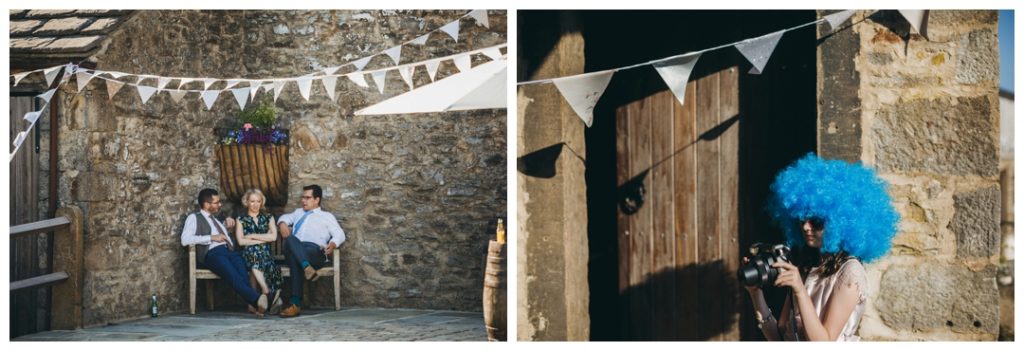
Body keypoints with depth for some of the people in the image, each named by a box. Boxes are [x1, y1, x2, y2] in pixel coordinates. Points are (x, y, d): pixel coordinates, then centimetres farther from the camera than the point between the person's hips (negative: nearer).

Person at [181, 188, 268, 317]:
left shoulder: (216, 219, 35)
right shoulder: (194, 217, 13)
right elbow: (185, 240, -4)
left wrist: (228, 223, 30)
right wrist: (212, 237, -7)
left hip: (231, 251, 6)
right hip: (213, 253, -6)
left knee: (243, 271, -32)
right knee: (234, 276, -37)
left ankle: (253, 304, -51)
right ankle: (257, 299, -57)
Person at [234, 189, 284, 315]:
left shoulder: (268, 218, 21)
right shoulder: (241, 220, 17)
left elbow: (273, 237, 4)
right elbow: (241, 241, 2)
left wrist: (253, 236, 0)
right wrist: (263, 239, -1)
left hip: (265, 253, 1)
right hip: (248, 254, -1)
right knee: (253, 251, -38)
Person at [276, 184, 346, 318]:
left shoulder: (327, 216, 21)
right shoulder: (299, 213, 39)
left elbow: (340, 234, 8)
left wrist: (333, 244, -17)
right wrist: (283, 224, 7)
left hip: (314, 251, -3)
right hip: (294, 251, 3)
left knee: (295, 259, -38)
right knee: (290, 239, -37)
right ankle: (306, 267, -58)